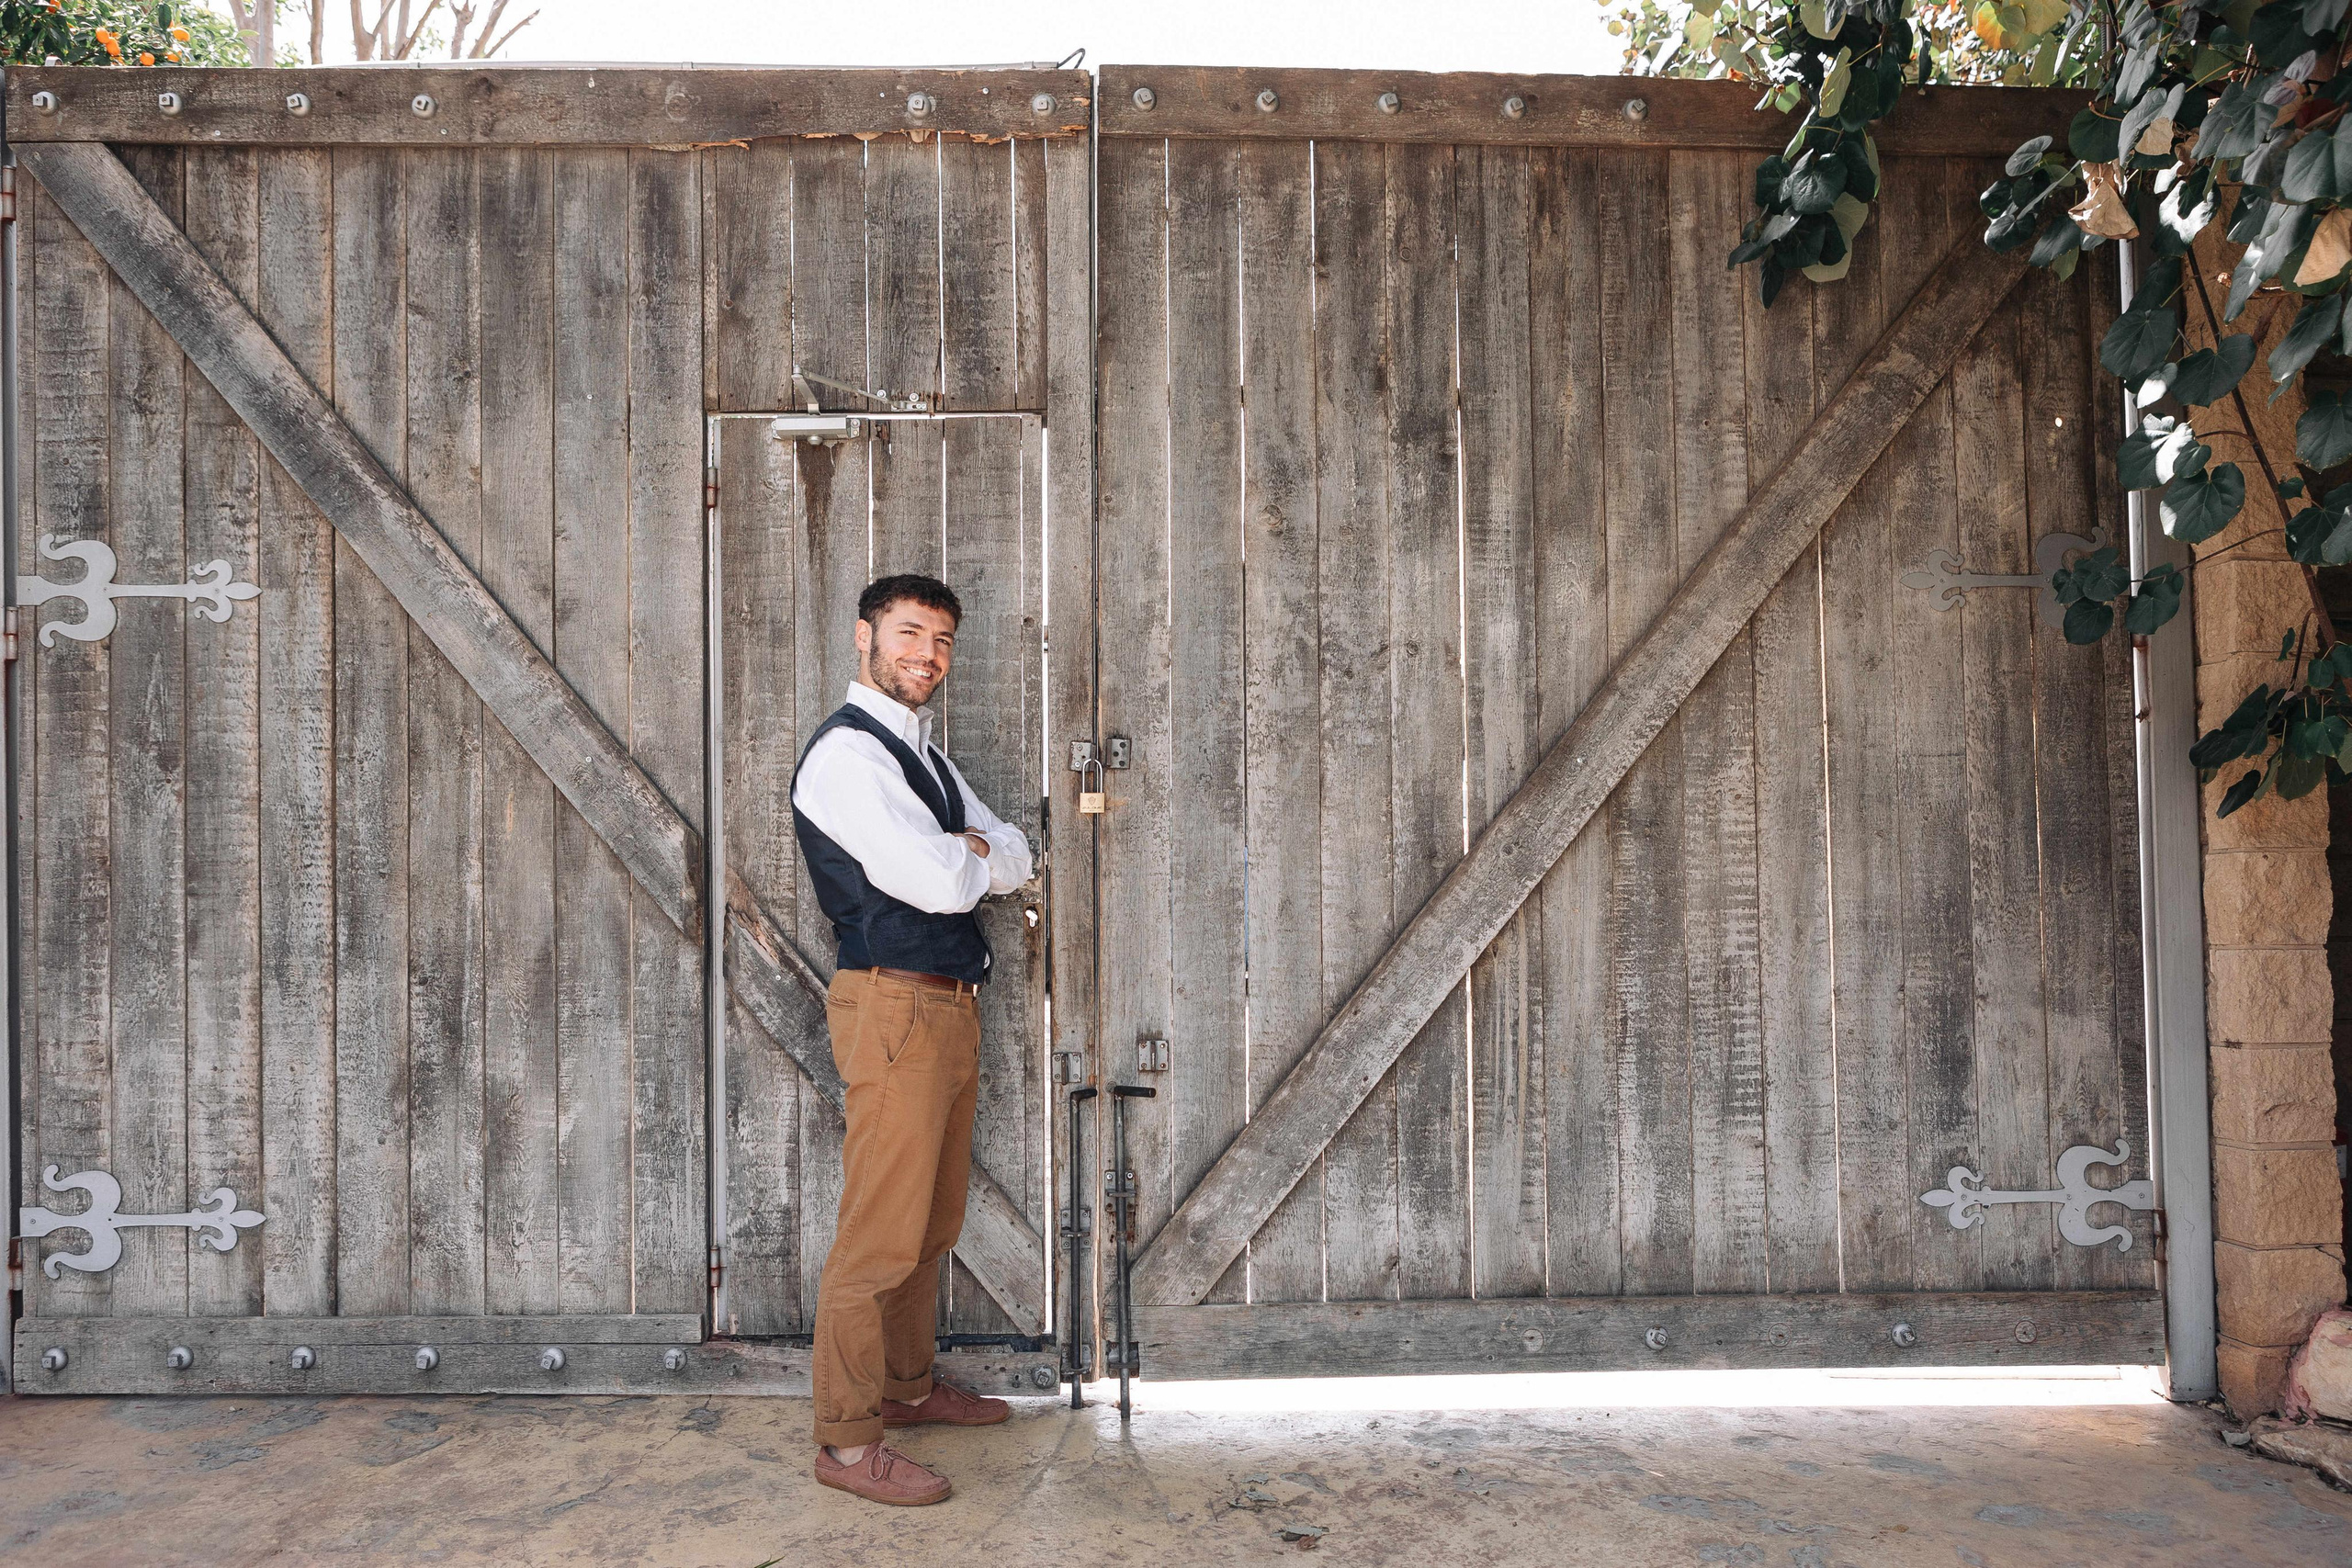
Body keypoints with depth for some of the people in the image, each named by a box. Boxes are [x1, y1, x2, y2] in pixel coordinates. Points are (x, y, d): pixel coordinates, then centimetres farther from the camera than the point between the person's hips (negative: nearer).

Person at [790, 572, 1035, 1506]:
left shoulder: (924, 756, 19)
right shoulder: (847, 752, -12)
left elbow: (1016, 861, 12)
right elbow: (940, 884, -21)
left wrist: (962, 853, -8)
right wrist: (977, 858, 0)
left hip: (952, 1007, 10)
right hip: (896, 1008, -10)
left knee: (935, 1220, 17)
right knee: (881, 1233, -5)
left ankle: (909, 1387, 32)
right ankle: (846, 1441, 6)